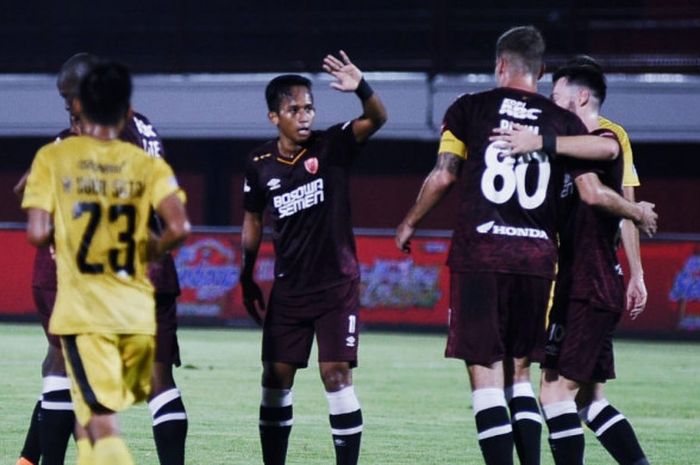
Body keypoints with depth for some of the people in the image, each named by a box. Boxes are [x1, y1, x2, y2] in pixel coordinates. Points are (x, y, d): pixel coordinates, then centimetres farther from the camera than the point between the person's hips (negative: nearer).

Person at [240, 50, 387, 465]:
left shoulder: (332, 146, -9)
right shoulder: (260, 164, 0)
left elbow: (377, 119, -25)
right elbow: (253, 220, 13)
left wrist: (362, 89, -46)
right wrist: (248, 278, 15)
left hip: (337, 283, -3)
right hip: (289, 287, 3)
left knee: (337, 374, -10)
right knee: (276, 376, 4)